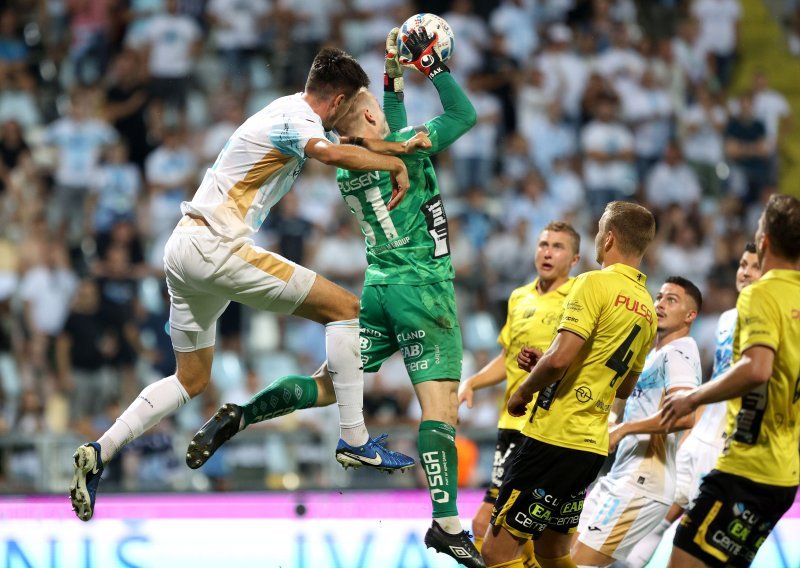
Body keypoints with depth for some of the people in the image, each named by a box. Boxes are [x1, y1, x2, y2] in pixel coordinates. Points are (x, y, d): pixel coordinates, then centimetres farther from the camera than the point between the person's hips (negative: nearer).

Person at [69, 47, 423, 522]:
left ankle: (100, 452, 6)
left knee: (192, 380, 18)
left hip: (184, 249, 10)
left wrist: (397, 147, 31)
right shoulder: (296, 118, -11)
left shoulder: (296, 116, 19)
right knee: (344, 307, -6)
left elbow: (339, 144, 41)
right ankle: (355, 439, -8)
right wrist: (394, 164, -19)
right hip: (215, 247, -10)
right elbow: (332, 153, -34)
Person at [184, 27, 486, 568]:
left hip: (378, 287, 7)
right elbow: (465, 116, -4)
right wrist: (433, 65, 3)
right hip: (422, 287, -7)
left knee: (328, 383, 15)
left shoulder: (345, 166, 8)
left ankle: (237, 416, -1)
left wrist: (395, 78, 24)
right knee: (441, 402, -11)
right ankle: (446, 523, -19)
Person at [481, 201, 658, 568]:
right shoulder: (646, 308, 13)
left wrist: (523, 392, -2)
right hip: (592, 445, 9)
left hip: (555, 438, -9)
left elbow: (560, 357, -22)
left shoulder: (595, 283, -12)